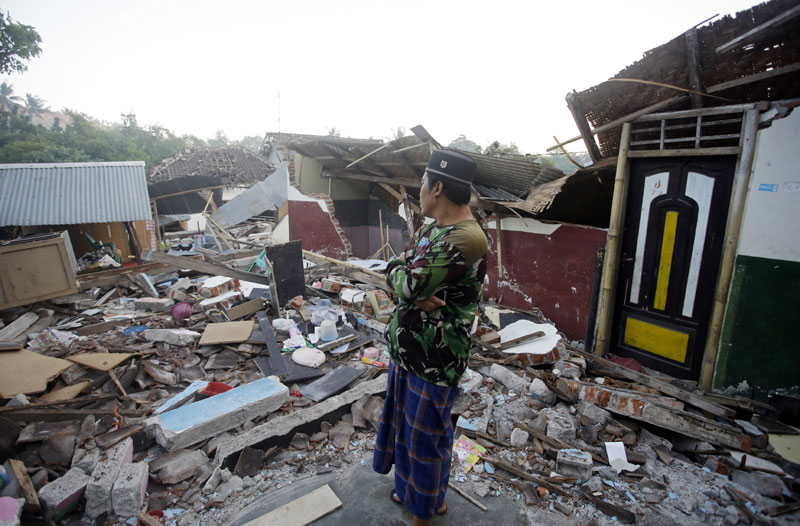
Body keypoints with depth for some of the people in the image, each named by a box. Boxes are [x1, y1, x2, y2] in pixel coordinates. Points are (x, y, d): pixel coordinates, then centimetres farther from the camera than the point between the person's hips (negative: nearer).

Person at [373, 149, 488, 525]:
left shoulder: (465, 240, -26)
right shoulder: (432, 229, 6)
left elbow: (402, 284, -26)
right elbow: (400, 277, 3)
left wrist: (397, 268, -5)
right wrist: (417, 294, -17)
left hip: (433, 358, -9)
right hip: (408, 348, 9)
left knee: (425, 436, 12)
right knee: (406, 425, 26)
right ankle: (412, 489, 52)